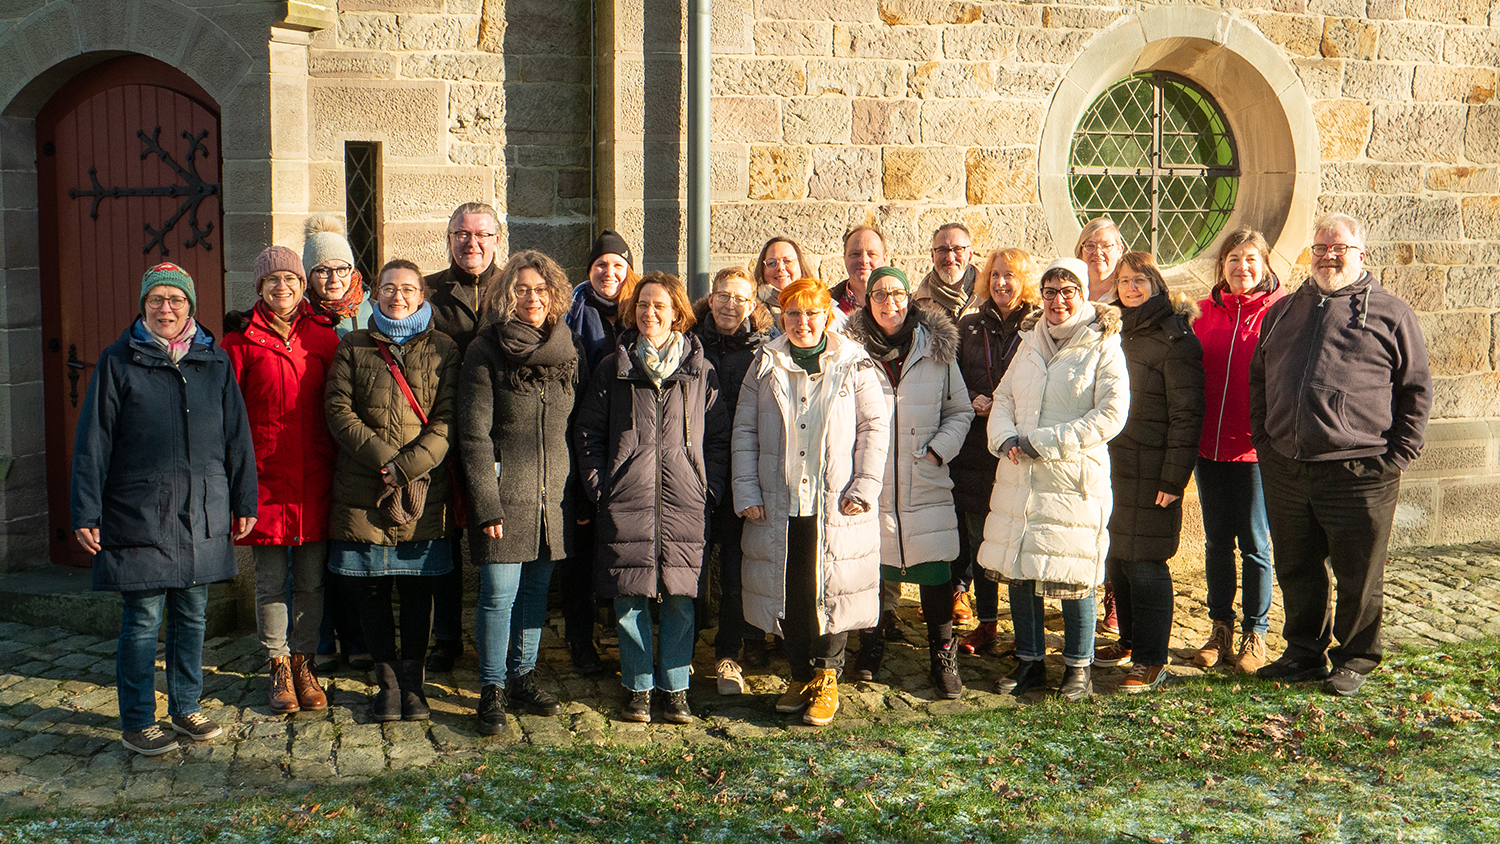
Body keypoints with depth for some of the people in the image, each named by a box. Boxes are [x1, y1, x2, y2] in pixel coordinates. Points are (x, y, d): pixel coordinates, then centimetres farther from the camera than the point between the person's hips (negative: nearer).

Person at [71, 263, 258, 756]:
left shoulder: (215, 362, 8)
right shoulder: (118, 362, 0)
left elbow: (237, 437, 11)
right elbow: (93, 442, -1)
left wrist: (244, 502, 10)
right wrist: (86, 512, -5)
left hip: (203, 516, 3)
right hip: (139, 516, -3)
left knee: (191, 614, 11)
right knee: (143, 618, 1)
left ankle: (186, 709, 25)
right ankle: (137, 724, 13)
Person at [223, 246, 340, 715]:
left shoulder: (323, 335, 8)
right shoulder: (242, 340, 2)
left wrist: (339, 465, 4)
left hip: (315, 477, 2)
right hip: (265, 475, -2)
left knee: (312, 579, 8)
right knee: (270, 581, 5)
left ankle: (303, 664, 22)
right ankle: (279, 668, 19)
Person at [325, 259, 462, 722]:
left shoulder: (442, 349, 7)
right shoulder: (353, 347, 9)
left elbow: (448, 419, -1)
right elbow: (338, 410, 0)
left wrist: (405, 467, -12)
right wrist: (383, 456, -13)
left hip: (425, 488, 0)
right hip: (363, 488, 1)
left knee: (417, 588, 4)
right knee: (371, 589, 4)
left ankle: (412, 680, 17)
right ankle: (387, 680, 18)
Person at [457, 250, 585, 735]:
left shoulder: (570, 350, 8)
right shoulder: (486, 353, -6)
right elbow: (474, 436, -9)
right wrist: (487, 505, -14)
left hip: (554, 496, 4)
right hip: (505, 494, -4)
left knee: (536, 591, 13)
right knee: (499, 594, -2)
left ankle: (523, 677, 27)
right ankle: (492, 690, 11)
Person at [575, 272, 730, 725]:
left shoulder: (701, 370, 9)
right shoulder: (613, 368, 9)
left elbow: (718, 438, 10)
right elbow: (587, 432, 11)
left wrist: (708, 490, 0)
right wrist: (598, 487, 1)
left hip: (685, 504, 0)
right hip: (626, 503, 0)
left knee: (680, 598, 2)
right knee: (630, 598, 2)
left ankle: (675, 688, 16)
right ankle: (638, 688, 17)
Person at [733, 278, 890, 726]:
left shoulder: (854, 365, 3)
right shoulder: (764, 366, 8)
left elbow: (875, 427, 3)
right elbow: (744, 431, 8)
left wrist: (864, 487, -5)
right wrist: (747, 492, 0)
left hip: (835, 505, -2)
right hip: (778, 504, 2)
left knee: (830, 588, -1)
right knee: (788, 589, 7)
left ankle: (826, 678, 15)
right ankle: (801, 675, 22)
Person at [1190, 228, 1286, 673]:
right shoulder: (1208, 312, 10)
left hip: (1256, 448, -4)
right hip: (1209, 447, 4)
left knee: (1254, 542, 3)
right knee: (1217, 541, 12)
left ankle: (1255, 634, 17)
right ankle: (1220, 629, 24)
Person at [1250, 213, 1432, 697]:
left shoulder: (1390, 313, 2)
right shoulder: (1283, 311, 14)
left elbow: (1417, 389, 2)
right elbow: (1257, 378, 21)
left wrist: (1397, 456, -3)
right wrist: (1263, 439, 12)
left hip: (1358, 473, -4)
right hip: (1284, 470, 4)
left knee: (1358, 575, 6)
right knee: (1296, 571, 14)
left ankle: (1355, 660, 23)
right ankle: (1304, 653, 30)